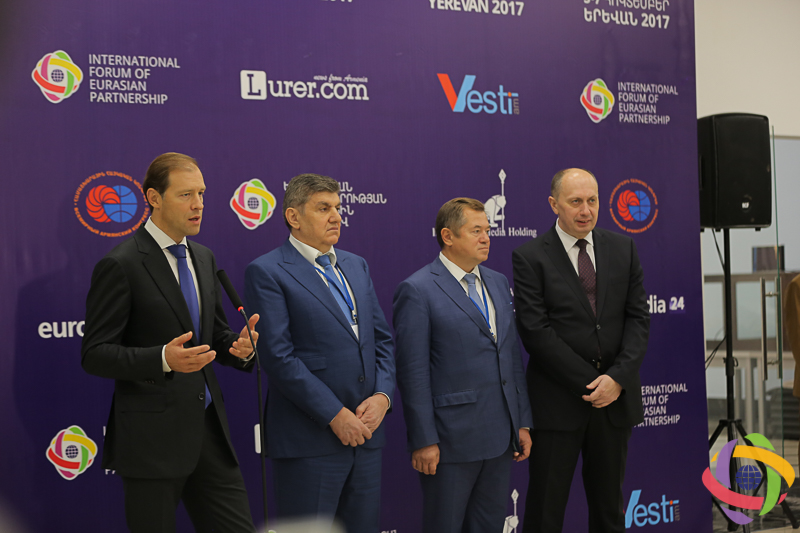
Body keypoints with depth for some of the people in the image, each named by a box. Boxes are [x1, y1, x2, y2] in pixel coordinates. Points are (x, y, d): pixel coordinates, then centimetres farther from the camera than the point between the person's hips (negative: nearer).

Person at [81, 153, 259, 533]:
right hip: (151, 439, -7)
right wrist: (163, 359, -28)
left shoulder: (204, 259, 12)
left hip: (208, 430, 7)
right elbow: (95, 355, -13)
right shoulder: (120, 265, -11)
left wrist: (241, 347, -4)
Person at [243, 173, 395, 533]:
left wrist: (382, 396, -3)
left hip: (365, 434, 6)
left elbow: (382, 338, 14)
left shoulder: (356, 266, 16)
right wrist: (335, 415, -16)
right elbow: (278, 356, -14)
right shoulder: (267, 272, -6)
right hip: (309, 439, -6)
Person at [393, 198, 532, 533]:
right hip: (451, 440, -6)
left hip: (499, 439, 7)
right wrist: (423, 441, -16)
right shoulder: (417, 290, -10)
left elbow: (513, 357, 14)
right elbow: (413, 373, -13)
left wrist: (523, 423, 10)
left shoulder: (498, 283, 13)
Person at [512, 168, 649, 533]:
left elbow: (638, 317, 5)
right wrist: (591, 383, -14)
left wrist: (617, 378, -10)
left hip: (616, 396, 4)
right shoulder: (530, 257, -5)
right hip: (558, 401, -4)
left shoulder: (623, 249, 9)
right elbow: (535, 331, -12)